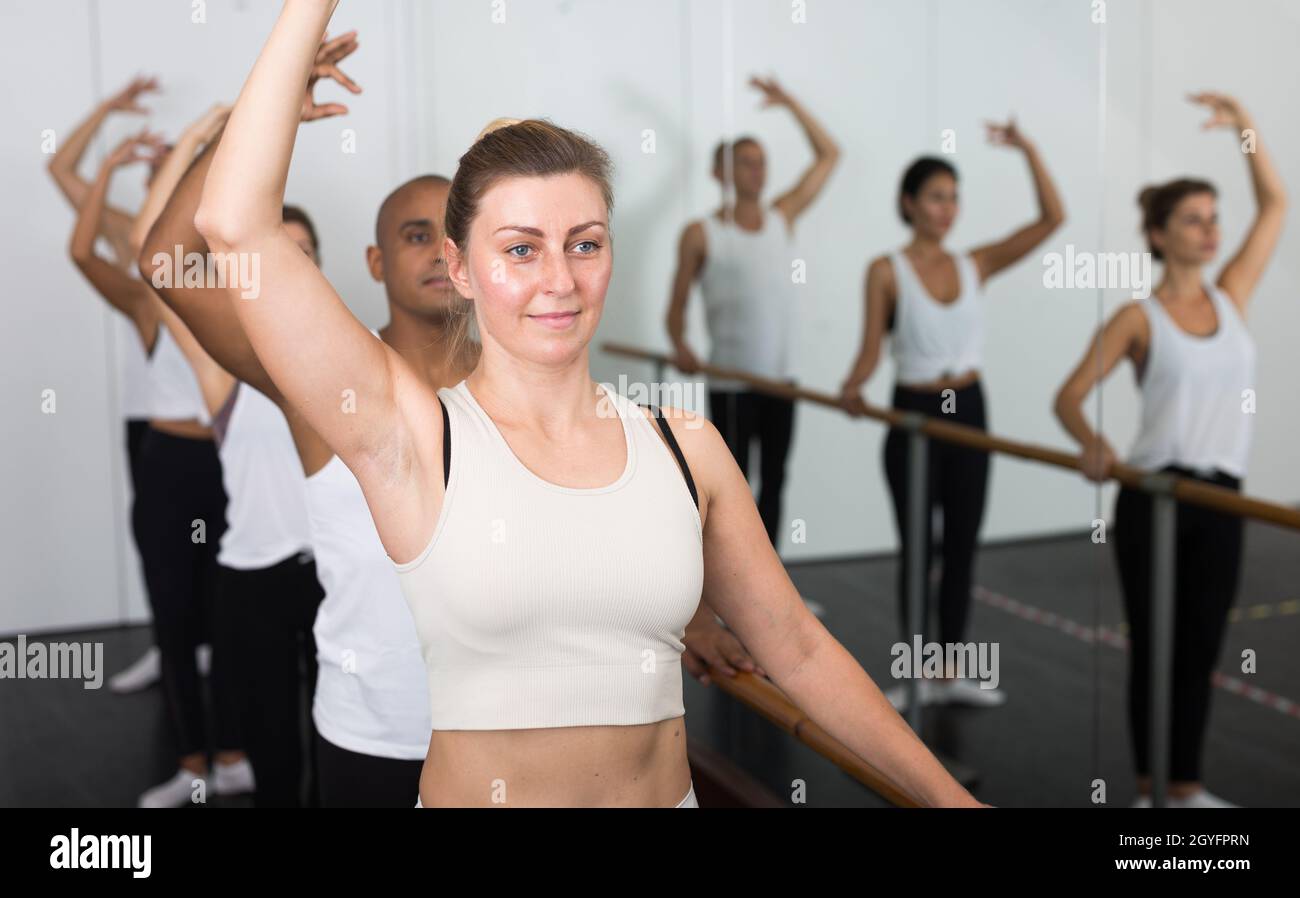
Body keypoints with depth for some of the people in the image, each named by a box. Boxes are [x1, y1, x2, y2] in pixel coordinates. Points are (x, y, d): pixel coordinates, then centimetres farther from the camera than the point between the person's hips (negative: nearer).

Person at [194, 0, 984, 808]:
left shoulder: (683, 444, -2)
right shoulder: (415, 438, -11)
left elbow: (799, 652, 6)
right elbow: (237, 225, -21)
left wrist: (947, 794, 8)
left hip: (669, 791, 3)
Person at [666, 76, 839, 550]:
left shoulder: (782, 217, 8)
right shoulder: (701, 234, -4)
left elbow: (828, 155, 14)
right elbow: (677, 305, 0)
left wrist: (788, 102, 7)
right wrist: (680, 347, -19)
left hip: (780, 380, 5)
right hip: (731, 384, -5)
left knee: (773, 484, 11)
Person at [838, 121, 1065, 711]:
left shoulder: (974, 265, 5)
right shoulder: (887, 271, -5)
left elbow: (1052, 220, -1)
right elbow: (871, 348, -6)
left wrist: (1029, 152, -9)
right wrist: (853, 388, -26)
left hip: (968, 410, 4)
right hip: (914, 415, -4)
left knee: (962, 545, 9)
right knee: (916, 546, 3)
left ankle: (950, 673, 20)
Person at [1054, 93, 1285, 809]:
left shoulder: (1231, 295, 9)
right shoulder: (1138, 318, -4)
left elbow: (1275, 204, 8)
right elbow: (1070, 395, -6)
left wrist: (1245, 125, -1)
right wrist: (1092, 444, -26)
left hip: (1220, 502, 4)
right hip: (1153, 500, -4)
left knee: (1201, 649, 12)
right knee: (1153, 648, 5)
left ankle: (1187, 787, 26)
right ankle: (1150, 789, 19)